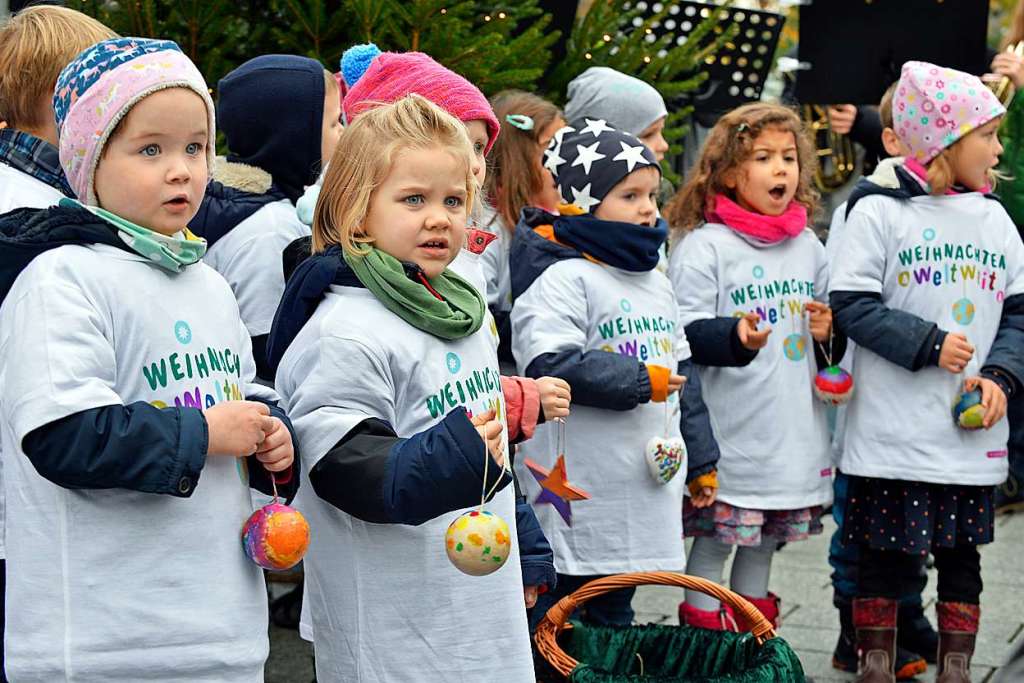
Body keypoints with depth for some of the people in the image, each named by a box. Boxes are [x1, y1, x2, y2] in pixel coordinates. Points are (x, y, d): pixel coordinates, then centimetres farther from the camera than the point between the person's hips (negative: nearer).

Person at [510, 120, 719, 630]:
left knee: (615, 613, 18)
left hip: (643, 490, 8)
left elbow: (681, 370, 21)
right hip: (574, 490, -8)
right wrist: (638, 381, -19)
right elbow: (549, 364, -26)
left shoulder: (655, 282, 14)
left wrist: (701, 458, 22)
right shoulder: (562, 277, -13)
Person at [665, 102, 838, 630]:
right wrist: (736, 337, -31)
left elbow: (829, 317, 24)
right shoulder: (704, 245, -8)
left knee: (765, 537, 16)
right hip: (729, 435, -6)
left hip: (793, 429, 6)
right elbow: (685, 332, -14)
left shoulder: (808, 245, 13)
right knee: (715, 534, -1)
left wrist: (827, 333, 2)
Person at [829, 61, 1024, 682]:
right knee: (884, 559, 5)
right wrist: (928, 345, -17)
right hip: (893, 436, -5)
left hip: (974, 434, 5)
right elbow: (851, 304, -11)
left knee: (962, 558, 12)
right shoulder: (879, 212, -6)